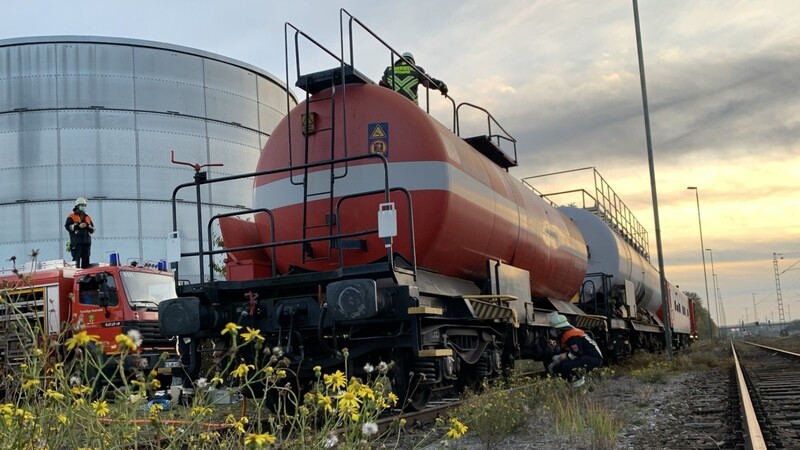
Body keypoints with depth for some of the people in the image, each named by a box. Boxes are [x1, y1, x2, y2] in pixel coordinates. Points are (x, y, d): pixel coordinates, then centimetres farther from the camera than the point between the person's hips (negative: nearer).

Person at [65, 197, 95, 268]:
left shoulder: (88, 217, 21)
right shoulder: (71, 217, 6)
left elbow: (93, 230, 20)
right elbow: (67, 226, -7)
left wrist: (89, 227, -3)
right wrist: (78, 226, -15)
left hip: (86, 242, 5)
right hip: (76, 242, -5)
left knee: (86, 260, 5)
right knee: (76, 259, -11)